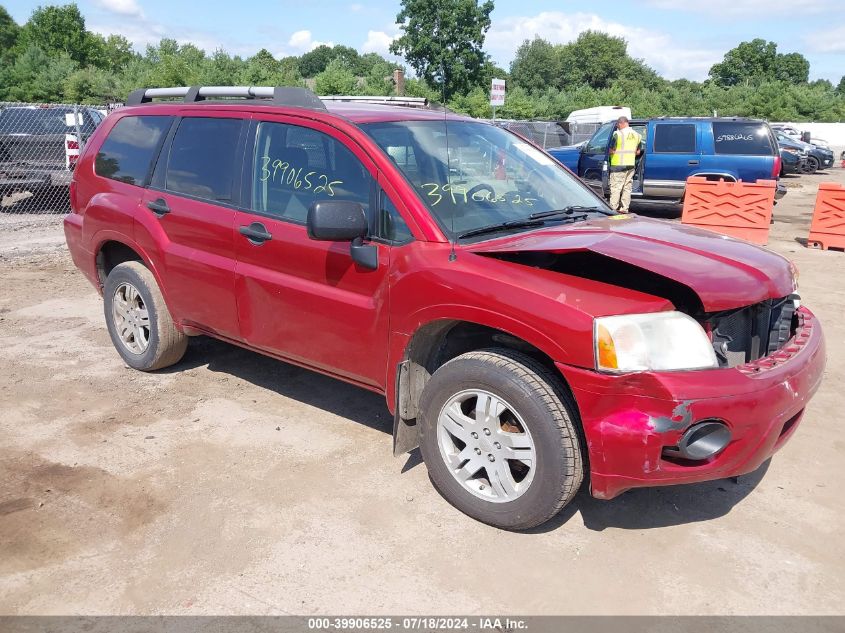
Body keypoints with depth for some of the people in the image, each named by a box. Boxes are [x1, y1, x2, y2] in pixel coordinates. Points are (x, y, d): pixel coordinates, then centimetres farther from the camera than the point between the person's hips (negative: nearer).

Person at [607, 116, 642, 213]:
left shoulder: (618, 134, -12)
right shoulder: (637, 135, 10)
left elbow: (611, 150, -13)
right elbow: (638, 152, 16)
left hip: (618, 165, -7)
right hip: (631, 165, 7)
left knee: (616, 187, -4)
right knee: (627, 187, 11)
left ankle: (613, 208, -5)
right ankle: (624, 208, 13)